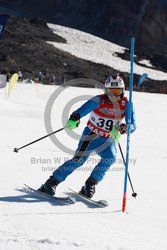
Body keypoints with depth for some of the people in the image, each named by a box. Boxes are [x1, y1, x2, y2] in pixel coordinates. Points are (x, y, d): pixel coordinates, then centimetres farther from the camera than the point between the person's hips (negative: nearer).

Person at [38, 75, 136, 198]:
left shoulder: (126, 104, -13)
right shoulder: (99, 100, -19)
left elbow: (132, 125, -19)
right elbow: (81, 110, -30)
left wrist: (121, 129, -40)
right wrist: (73, 119, -52)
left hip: (108, 139, 2)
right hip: (91, 135, -2)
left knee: (110, 157, -26)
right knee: (78, 160, -15)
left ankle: (90, 185, -10)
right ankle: (52, 182, -1)